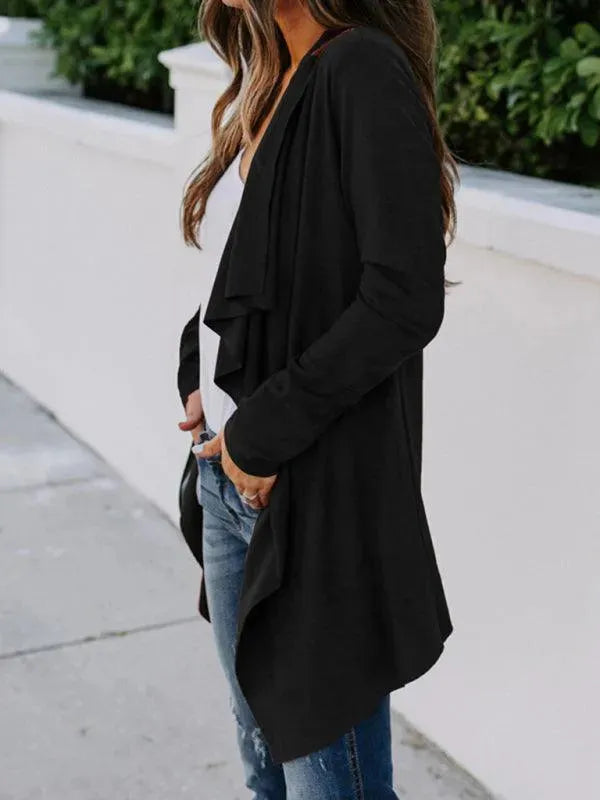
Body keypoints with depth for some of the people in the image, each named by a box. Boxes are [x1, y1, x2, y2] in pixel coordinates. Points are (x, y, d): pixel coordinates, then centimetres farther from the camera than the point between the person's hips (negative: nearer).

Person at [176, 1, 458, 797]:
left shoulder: (364, 71, -15)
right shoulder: (265, 87, 10)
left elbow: (405, 299, -23)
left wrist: (264, 433, -17)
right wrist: (201, 381, 3)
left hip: (315, 489, -8)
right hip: (229, 474, 8)